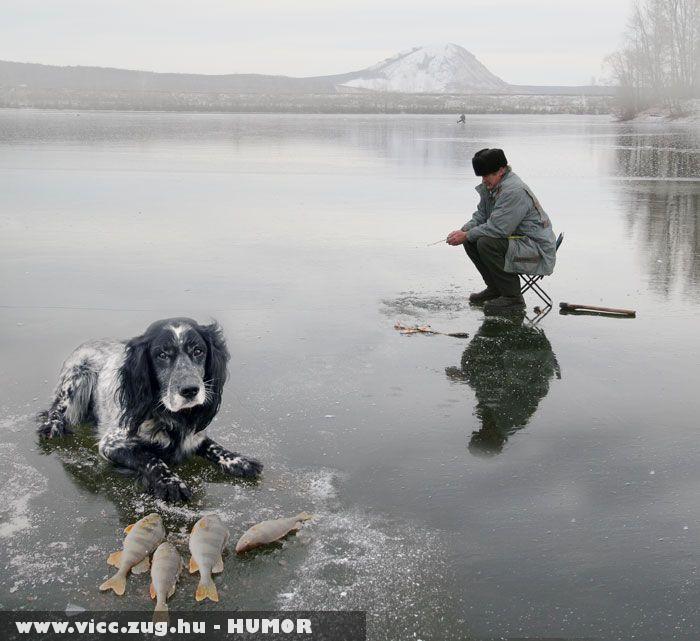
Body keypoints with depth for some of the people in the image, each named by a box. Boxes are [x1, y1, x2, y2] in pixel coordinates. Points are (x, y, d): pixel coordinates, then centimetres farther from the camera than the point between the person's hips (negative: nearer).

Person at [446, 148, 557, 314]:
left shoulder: (514, 191, -24)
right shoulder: (490, 186, 7)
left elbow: (497, 228, -28)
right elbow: (481, 215, 16)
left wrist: (466, 236, -18)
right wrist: (463, 231, -4)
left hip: (538, 249, -10)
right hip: (516, 240, 10)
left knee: (486, 243, -28)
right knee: (471, 241, 3)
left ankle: (513, 298, -16)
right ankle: (495, 288, 15)